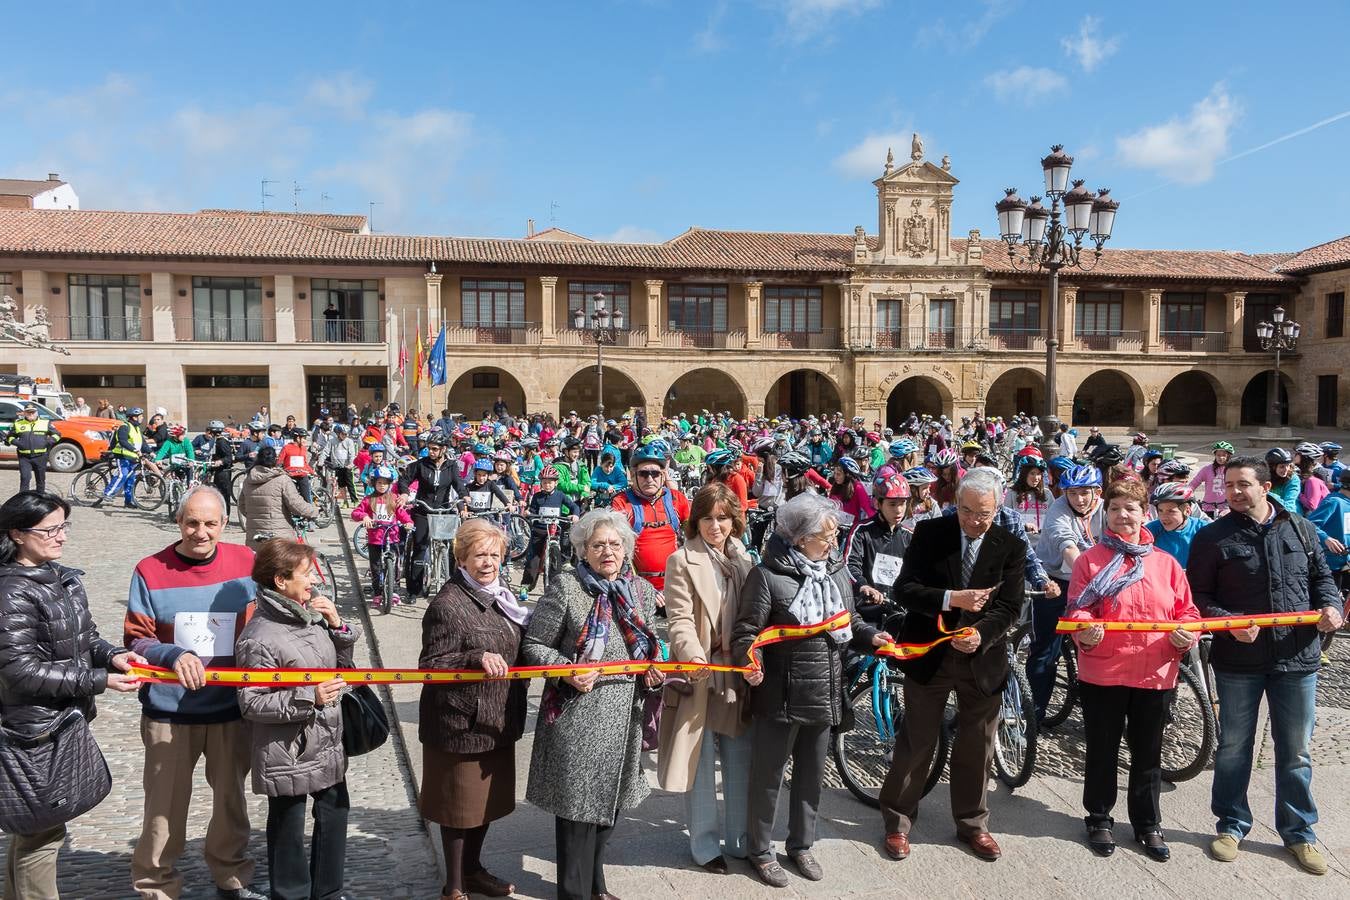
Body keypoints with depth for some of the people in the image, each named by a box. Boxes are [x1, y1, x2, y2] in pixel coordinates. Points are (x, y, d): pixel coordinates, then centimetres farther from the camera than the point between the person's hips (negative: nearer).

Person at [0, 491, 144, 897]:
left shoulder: (65, 578, 5)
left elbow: (84, 637, 14)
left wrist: (113, 654, -7)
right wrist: (100, 680, -21)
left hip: (69, 719, 8)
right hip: (36, 730, -8)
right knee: (42, 831, 4)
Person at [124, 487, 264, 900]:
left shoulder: (246, 563, -3)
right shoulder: (150, 571, -9)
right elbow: (136, 639, -9)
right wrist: (174, 655, -25)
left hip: (232, 709, 2)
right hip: (169, 711, -2)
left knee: (231, 797, 18)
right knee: (165, 805, 9)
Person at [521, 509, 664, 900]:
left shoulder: (641, 590, 6)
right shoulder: (566, 586, -11)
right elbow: (534, 644, -8)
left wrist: (654, 670, -1)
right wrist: (568, 672, -22)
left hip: (625, 715, 6)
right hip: (578, 715, -5)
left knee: (610, 801, 17)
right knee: (578, 804, 3)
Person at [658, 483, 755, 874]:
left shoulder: (744, 560, 11)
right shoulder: (682, 561, -5)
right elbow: (680, 619, -13)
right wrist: (692, 653, -31)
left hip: (737, 674, 5)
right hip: (699, 675, -4)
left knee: (740, 761, 12)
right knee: (701, 764, 6)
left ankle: (739, 838, 28)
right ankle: (704, 843, 21)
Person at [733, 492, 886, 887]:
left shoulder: (837, 570, 5)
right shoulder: (767, 575, -16)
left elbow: (847, 622, 16)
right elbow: (747, 631, -14)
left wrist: (871, 636, -2)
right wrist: (749, 664, -32)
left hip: (825, 694, 6)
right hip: (779, 696, -6)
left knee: (811, 775, 20)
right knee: (767, 776, 10)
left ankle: (801, 844, 39)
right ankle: (760, 850, 29)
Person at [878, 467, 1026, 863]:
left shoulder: (1011, 547, -4)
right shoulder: (928, 533, -8)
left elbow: (1009, 607, -7)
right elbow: (903, 589, -13)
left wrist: (981, 634, -25)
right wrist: (951, 598, -28)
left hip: (982, 660, 2)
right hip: (929, 654, -1)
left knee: (976, 747, 15)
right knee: (916, 742, 9)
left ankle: (972, 824, 35)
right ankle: (897, 822, 25)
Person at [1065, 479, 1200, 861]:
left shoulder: (1166, 563, 7)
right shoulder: (1090, 560, -2)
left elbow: (1186, 610, 9)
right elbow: (1077, 609, -7)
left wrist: (1187, 634, -12)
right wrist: (1085, 631, -28)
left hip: (1155, 675, 3)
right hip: (1102, 674, -2)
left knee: (1148, 754, 15)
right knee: (1102, 752, 10)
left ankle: (1148, 825, 31)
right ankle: (1099, 820, 27)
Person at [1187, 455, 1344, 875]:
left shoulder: (1300, 529, 4)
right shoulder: (1212, 537, -5)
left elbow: (1321, 576, 14)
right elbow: (1198, 596, -4)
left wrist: (1330, 605, -6)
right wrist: (1229, 622, -19)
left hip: (1297, 657, 2)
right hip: (1238, 659, -2)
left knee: (1295, 752, 13)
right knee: (1233, 747, 11)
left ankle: (1298, 832, 30)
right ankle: (1232, 824, 27)